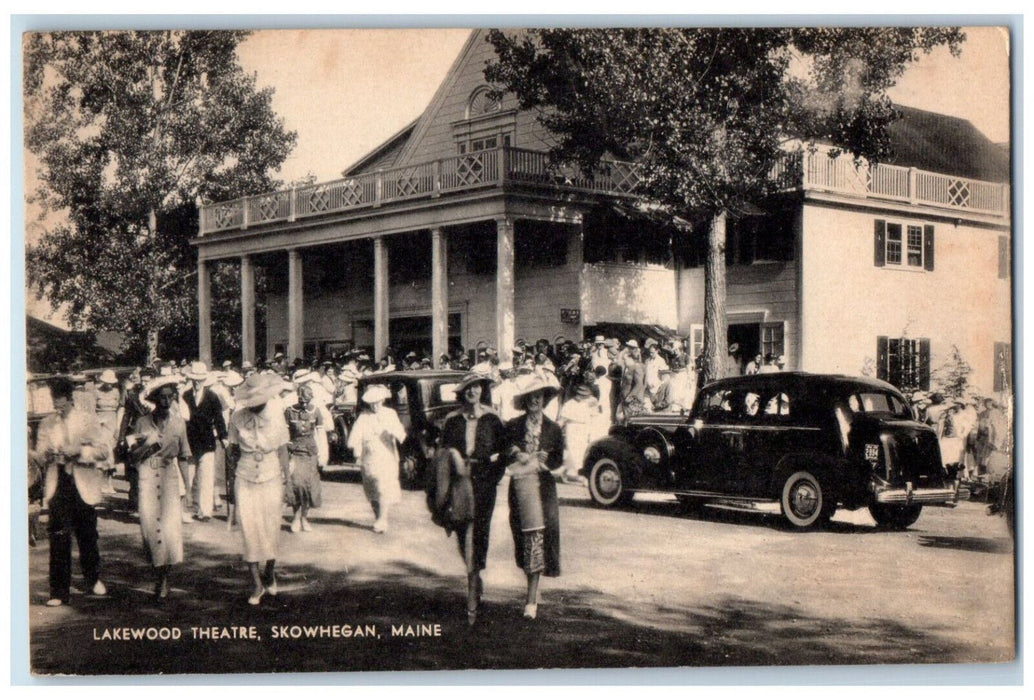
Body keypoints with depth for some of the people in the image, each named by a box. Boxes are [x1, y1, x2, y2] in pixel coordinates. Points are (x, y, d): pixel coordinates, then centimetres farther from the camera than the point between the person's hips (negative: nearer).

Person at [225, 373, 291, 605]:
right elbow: (231, 450, 7)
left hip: (271, 479, 0)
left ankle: (270, 574, 28)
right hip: (245, 480, 0)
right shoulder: (237, 418, -7)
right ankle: (256, 583, 4)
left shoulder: (276, 416, -6)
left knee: (271, 527, 5)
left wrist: (285, 481, 0)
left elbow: (282, 450, 0)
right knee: (249, 528, -4)